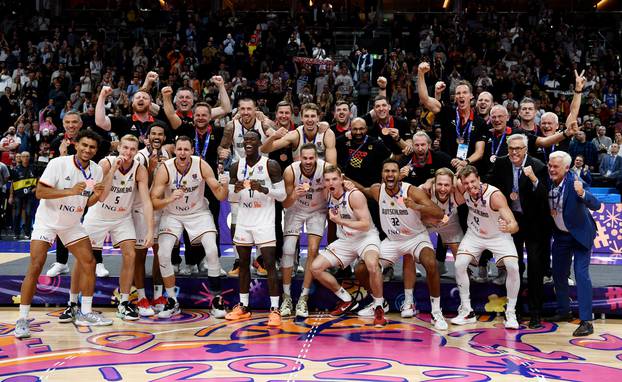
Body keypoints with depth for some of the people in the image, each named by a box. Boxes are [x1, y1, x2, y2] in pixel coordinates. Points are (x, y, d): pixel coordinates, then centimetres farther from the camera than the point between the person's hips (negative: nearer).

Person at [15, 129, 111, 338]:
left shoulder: (97, 170, -5)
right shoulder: (58, 163, -20)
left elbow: (87, 202, 5)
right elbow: (39, 192, -24)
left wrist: (96, 196, -19)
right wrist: (70, 191, -35)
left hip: (72, 224, 5)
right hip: (47, 221, -5)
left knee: (89, 263, 1)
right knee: (35, 267, -14)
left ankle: (85, 314, 14)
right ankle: (22, 319, -5)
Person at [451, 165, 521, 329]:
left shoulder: (495, 195, -34)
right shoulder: (463, 189, -21)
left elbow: (514, 225, -41)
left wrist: (507, 228, -62)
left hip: (498, 236, -3)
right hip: (474, 234, 3)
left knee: (513, 267, -21)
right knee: (459, 265, -15)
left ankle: (510, 313, -3)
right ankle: (467, 311, 1)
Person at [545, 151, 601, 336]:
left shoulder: (574, 182, -26)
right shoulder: (548, 182, -11)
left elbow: (596, 205, -34)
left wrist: (582, 193, -51)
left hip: (580, 233, -6)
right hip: (560, 234, 6)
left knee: (581, 274, -12)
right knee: (558, 274, 13)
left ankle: (586, 321, -8)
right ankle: (563, 311, 32)